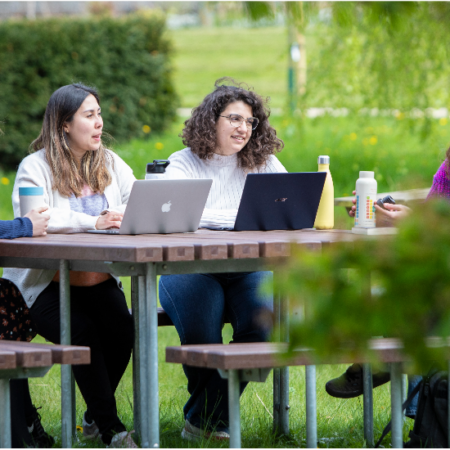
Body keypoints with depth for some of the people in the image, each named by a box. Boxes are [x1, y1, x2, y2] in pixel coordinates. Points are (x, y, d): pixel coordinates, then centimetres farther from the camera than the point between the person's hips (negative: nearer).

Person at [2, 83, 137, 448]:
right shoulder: (36, 166, -5)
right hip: (47, 284, -4)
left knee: (122, 328, -23)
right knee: (83, 332, -30)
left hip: (100, 281, 4)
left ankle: (96, 416, 0)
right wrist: (93, 222, -33)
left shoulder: (110, 164, 12)